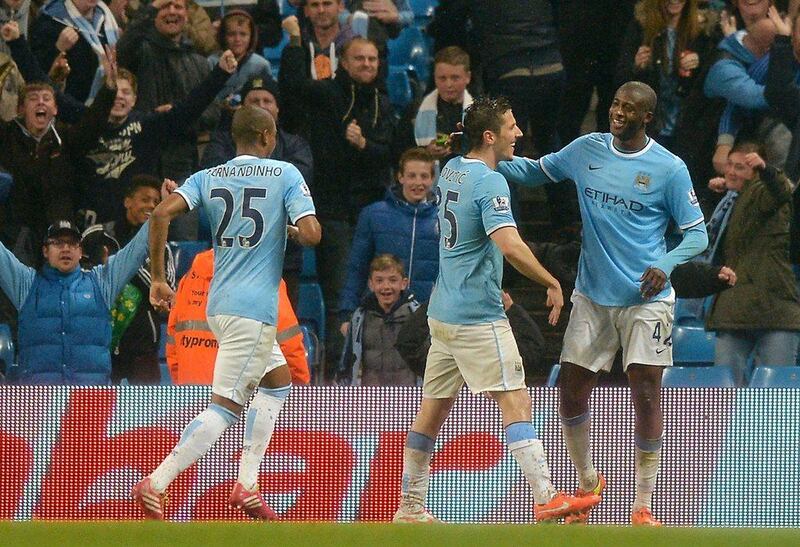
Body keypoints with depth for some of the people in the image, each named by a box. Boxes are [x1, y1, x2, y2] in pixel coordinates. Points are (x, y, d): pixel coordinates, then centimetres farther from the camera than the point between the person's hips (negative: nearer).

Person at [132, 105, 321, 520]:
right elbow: (311, 234, -12)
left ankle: (246, 484, 17)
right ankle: (155, 484, -18)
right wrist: (293, 231, 11)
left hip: (218, 305, 7)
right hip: (254, 307, -7)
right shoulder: (285, 175, -2)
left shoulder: (207, 178, 10)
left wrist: (157, 278, 0)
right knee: (225, 406, -8)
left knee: (277, 380, 24)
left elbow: (162, 214, -5)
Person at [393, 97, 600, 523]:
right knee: (514, 401, -11)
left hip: (444, 309, 9)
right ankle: (547, 500, -17)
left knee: (434, 406, 13)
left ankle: (410, 506, 17)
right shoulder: (490, 183, -16)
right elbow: (511, 246, -27)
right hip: (478, 316, -9)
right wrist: (552, 284, -17)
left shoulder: (451, 170, 10)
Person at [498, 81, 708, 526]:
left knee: (646, 395, -8)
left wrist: (667, 264, -22)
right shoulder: (587, 150, 4)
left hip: (646, 299, -4)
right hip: (592, 297, 4)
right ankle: (588, 482, 27)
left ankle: (644, 506, 2)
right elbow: (535, 171, 19)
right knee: (572, 393, 2)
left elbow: (698, 234, -4)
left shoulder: (670, 169, -7)